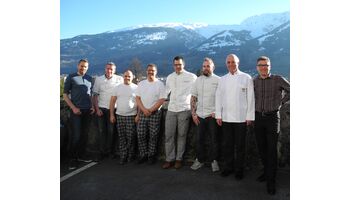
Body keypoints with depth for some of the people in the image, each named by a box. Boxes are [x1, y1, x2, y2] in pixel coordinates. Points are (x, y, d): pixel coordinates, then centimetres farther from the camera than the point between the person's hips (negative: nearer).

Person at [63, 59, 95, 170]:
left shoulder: (89, 78, 12)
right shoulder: (71, 77, 0)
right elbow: (65, 94, -1)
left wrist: (92, 106, 6)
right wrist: (73, 108, -10)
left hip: (88, 110, 4)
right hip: (76, 110, -4)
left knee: (84, 134, 8)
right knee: (76, 135, -5)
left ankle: (82, 155, 20)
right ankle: (73, 159, 6)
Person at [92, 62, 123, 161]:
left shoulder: (119, 79, -1)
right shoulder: (99, 79, 4)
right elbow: (95, 95, 5)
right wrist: (97, 109, -2)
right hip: (101, 108, 1)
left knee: (111, 131, 4)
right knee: (101, 131, 5)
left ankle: (110, 151, 17)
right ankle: (102, 152, 15)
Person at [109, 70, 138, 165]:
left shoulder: (136, 88, 2)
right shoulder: (118, 87, 10)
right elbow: (112, 101, 9)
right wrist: (111, 115, 3)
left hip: (131, 116, -2)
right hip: (119, 116, 3)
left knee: (131, 138, 0)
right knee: (122, 138, 6)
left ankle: (130, 156, 14)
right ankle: (123, 156, 14)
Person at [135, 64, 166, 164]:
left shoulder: (160, 84, 0)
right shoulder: (141, 83, 11)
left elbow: (162, 99, -8)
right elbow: (137, 98, 6)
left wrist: (151, 110, -13)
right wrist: (144, 109, -9)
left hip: (155, 113, -3)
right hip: (142, 113, 3)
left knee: (153, 136, 1)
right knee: (141, 135, 3)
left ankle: (151, 155, 14)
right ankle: (143, 154, 17)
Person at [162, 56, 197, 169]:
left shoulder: (191, 77, -1)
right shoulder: (170, 77, 13)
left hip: (184, 110, -4)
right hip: (171, 109, 4)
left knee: (181, 135, 5)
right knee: (169, 135, 3)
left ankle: (179, 159, 16)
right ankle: (169, 159, 13)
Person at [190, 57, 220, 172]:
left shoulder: (218, 80, -2)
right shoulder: (198, 80, 10)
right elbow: (193, 98, 10)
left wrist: (217, 112, -11)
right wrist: (193, 113, 3)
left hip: (212, 115, -4)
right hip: (200, 115, 4)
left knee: (214, 139, 4)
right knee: (200, 139, 11)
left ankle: (214, 161, 20)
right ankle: (199, 160, 25)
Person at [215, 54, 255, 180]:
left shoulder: (246, 78, 1)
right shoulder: (222, 79, 10)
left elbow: (250, 98, -2)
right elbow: (218, 97, 9)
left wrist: (250, 116, -5)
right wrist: (218, 115, 4)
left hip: (241, 118, -2)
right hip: (226, 118, 3)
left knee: (240, 145, 7)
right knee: (227, 144, 10)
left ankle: (239, 169, 21)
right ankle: (228, 167, 25)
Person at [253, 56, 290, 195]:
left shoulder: (278, 79, -3)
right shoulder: (253, 81, 6)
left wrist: (281, 101, -1)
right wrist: (253, 107, 7)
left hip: (272, 117, -3)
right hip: (258, 117, 4)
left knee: (272, 149, -3)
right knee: (261, 148, 10)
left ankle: (270, 181, 4)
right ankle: (266, 172, 28)